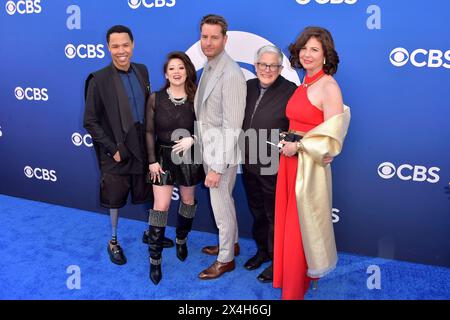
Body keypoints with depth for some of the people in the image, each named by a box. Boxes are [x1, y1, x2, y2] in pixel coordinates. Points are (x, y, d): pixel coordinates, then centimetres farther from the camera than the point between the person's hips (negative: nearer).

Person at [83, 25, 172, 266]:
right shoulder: (99, 80, -15)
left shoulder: (142, 71, 2)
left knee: (148, 195, 19)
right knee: (115, 199, 13)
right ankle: (113, 242, 34)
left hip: (144, 148, 5)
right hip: (117, 151, -4)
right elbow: (90, 122, -12)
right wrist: (113, 149, -15)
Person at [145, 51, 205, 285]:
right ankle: (155, 258, 5)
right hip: (163, 156, -1)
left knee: (188, 200, 16)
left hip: (190, 157, 2)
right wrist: (152, 160, -10)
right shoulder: (155, 98, -5)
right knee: (160, 207, -5)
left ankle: (181, 240, 42)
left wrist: (192, 139, -20)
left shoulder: (197, 99, -4)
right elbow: (149, 132, -4)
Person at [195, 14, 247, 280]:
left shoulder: (231, 74, -21)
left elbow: (232, 125, -22)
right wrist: (209, 158, 9)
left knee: (221, 206, 6)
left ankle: (226, 259, 25)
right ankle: (231, 243, 42)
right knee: (224, 201, 22)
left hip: (222, 152, -8)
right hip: (209, 147, 8)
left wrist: (217, 166, -21)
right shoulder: (209, 67, 7)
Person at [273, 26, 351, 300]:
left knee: (304, 226, 6)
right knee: (288, 223, 16)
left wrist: (298, 146, -14)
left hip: (310, 166, -7)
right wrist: (288, 141, 7)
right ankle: (291, 276, 36)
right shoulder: (302, 85, 9)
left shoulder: (329, 87, -14)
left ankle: (301, 284, 26)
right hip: (290, 161, 7)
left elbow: (332, 138, -19)